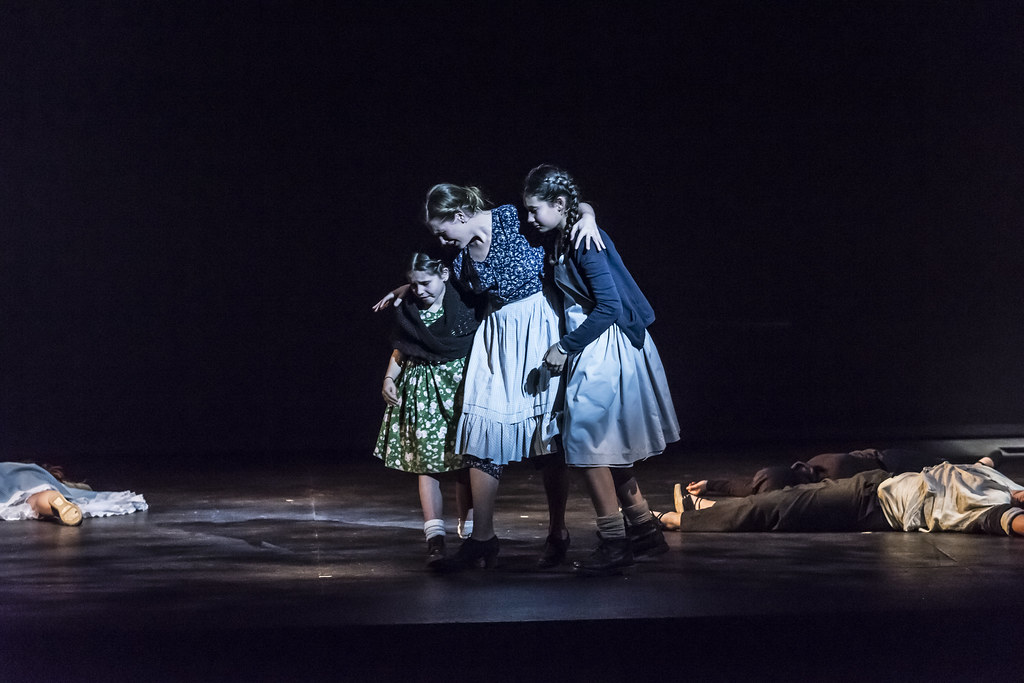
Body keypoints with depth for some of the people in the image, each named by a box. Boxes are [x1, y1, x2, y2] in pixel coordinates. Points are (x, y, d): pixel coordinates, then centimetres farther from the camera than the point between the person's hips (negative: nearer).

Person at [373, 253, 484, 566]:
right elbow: (400, 351, 17)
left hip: (462, 387, -2)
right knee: (426, 462, -7)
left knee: (465, 461, 3)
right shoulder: (406, 311, 5)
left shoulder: (467, 302, -4)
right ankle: (435, 537, -12)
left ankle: (469, 531, 16)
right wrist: (389, 379, 4)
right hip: (421, 391, 2)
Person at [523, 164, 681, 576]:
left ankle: (613, 545, -3)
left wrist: (565, 346, -19)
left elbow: (608, 306, -23)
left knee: (588, 440, -8)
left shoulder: (585, 242, -19)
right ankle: (644, 531, 24)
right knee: (605, 446, 15)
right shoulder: (563, 240, 9)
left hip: (605, 351, -10)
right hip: (593, 348, 10)